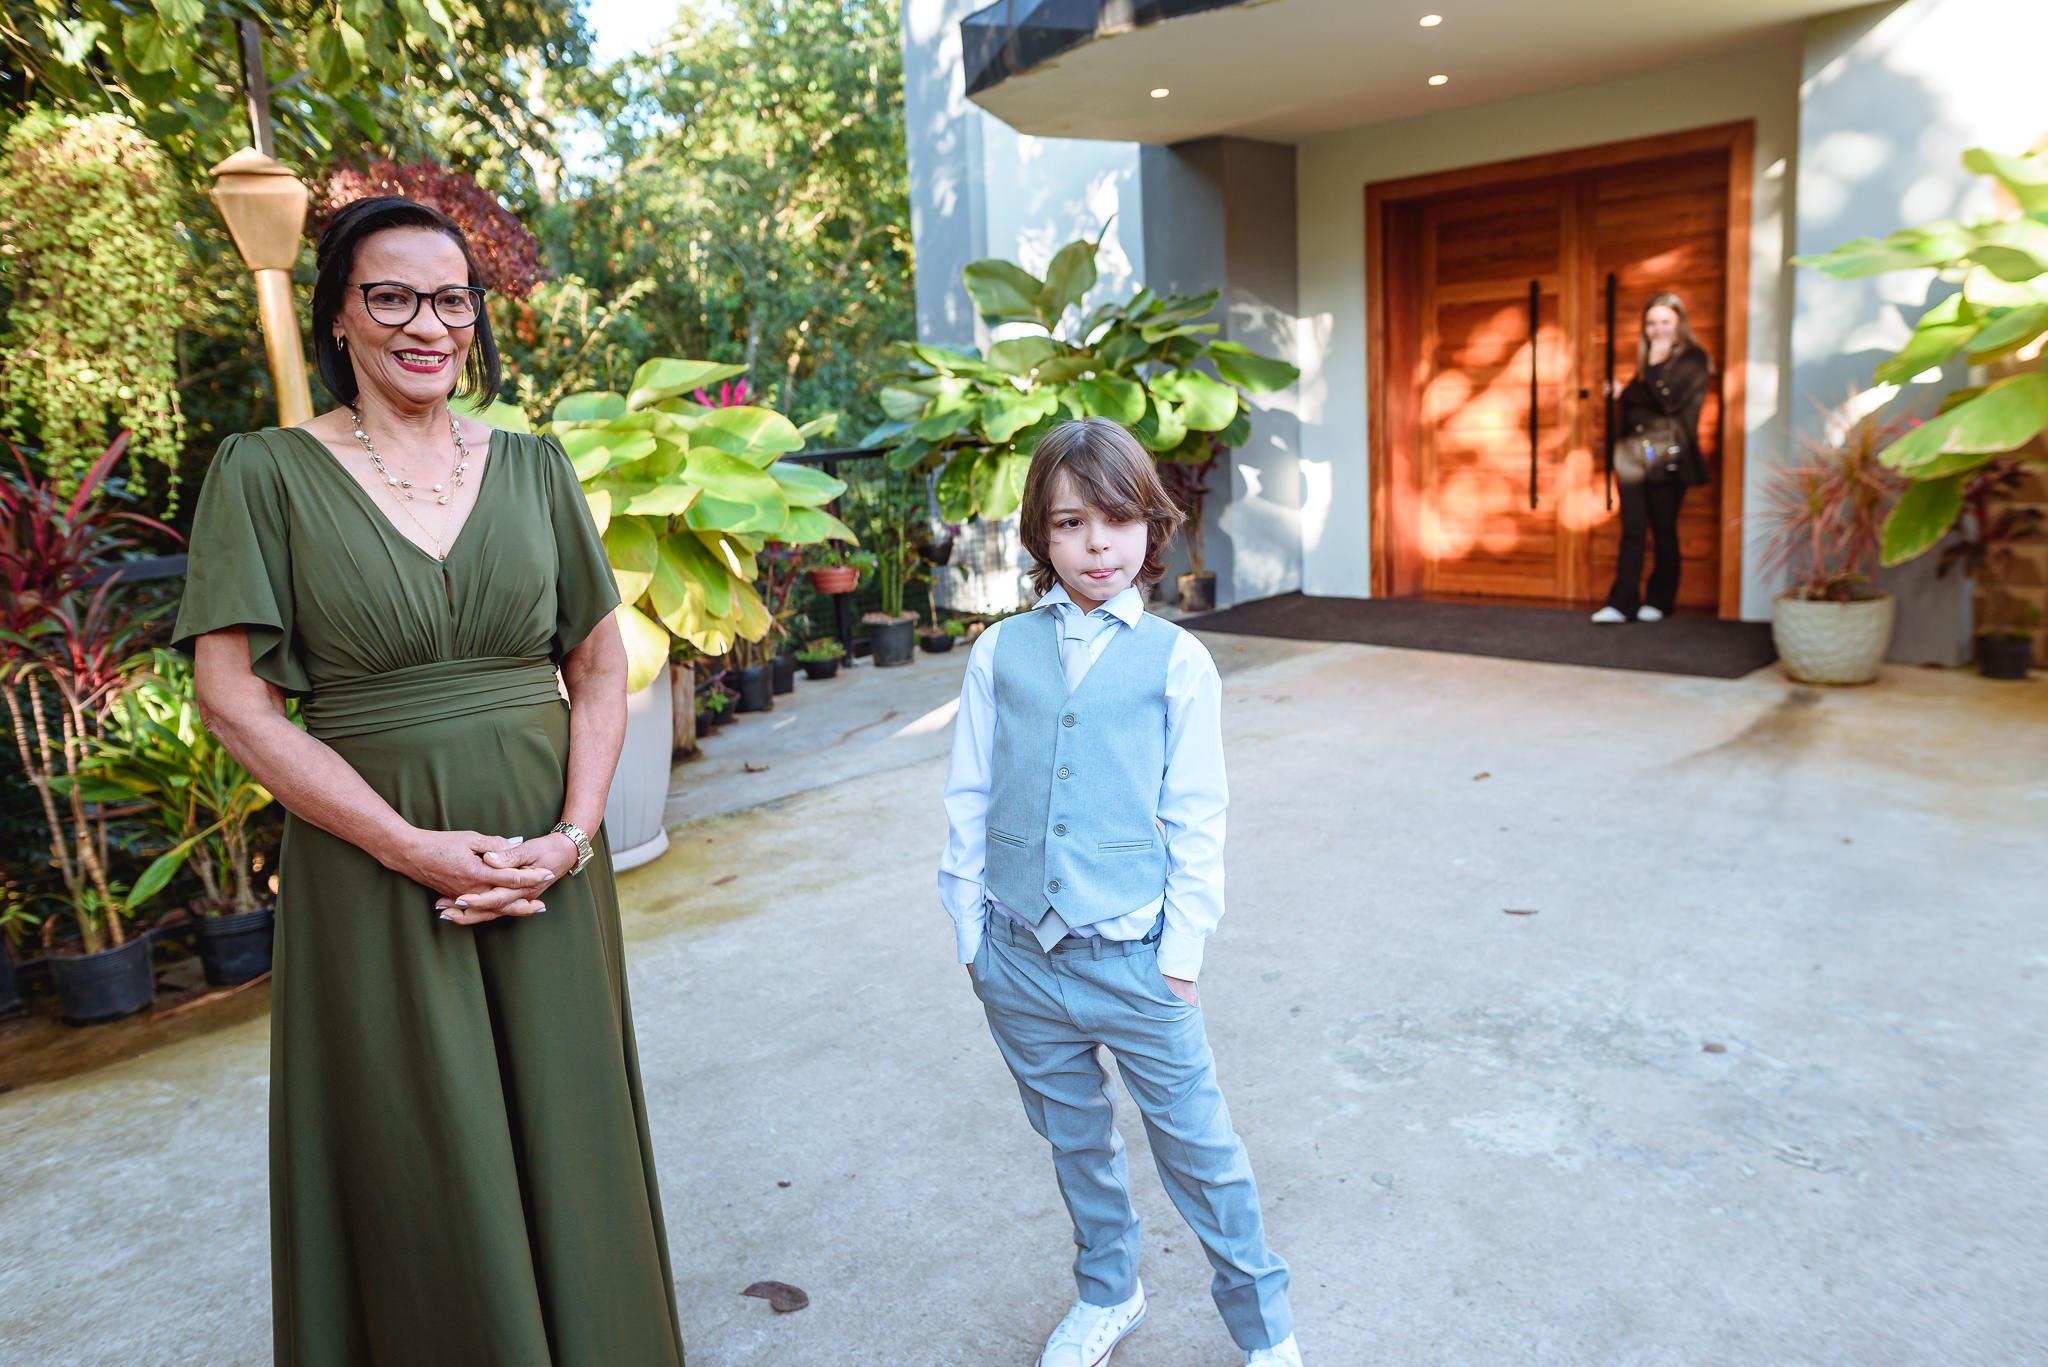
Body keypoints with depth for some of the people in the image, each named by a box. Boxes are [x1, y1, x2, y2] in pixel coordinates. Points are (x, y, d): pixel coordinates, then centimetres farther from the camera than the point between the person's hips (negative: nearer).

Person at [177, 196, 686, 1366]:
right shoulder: (269, 474, -2)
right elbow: (236, 699, -7)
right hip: (375, 866, -2)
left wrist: (573, 835, -8)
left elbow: (600, 666, 6)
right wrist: (415, 849, -15)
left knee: (564, 1139, 13)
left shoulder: (534, 469, 6)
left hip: (547, 862, 3)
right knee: (419, 1171, 9)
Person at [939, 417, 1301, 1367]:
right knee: (1074, 1141, 20)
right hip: (1019, 960, 2)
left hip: (1134, 958, -2)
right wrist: (969, 924, 5)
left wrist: (1182, 947, -5)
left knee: (1198, 1146, 9)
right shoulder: (1001, 652, 1)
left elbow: (1196, 817, -2)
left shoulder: (1177, 661, -4)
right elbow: (968, 798, 6)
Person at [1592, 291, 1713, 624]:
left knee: (1663, 531, 1)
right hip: (1632, 454, 5)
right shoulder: (1646, 361, 18)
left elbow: (1670, 402, -15)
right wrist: (1618, 394, 9)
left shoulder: (1692, 359, -1)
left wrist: (1656, 363, -10)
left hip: (1667, 458, -5)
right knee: (1632, 530, 0)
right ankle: (1622, 603, -2)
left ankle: (1660, 601, 11)